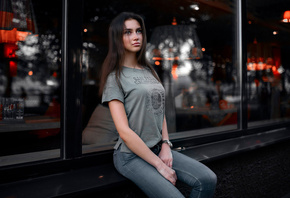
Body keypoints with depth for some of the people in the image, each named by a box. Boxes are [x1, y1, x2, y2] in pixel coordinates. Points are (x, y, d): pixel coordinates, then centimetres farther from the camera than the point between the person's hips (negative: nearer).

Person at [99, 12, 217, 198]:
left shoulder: (150, 71, 14)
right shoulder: (115, 77, -7)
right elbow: (124, 131, -14)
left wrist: (166, 145, -2)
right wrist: (159, 165, -15)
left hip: (158, 149, 6)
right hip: (131, 155, -6)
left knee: (208, 179, -12)